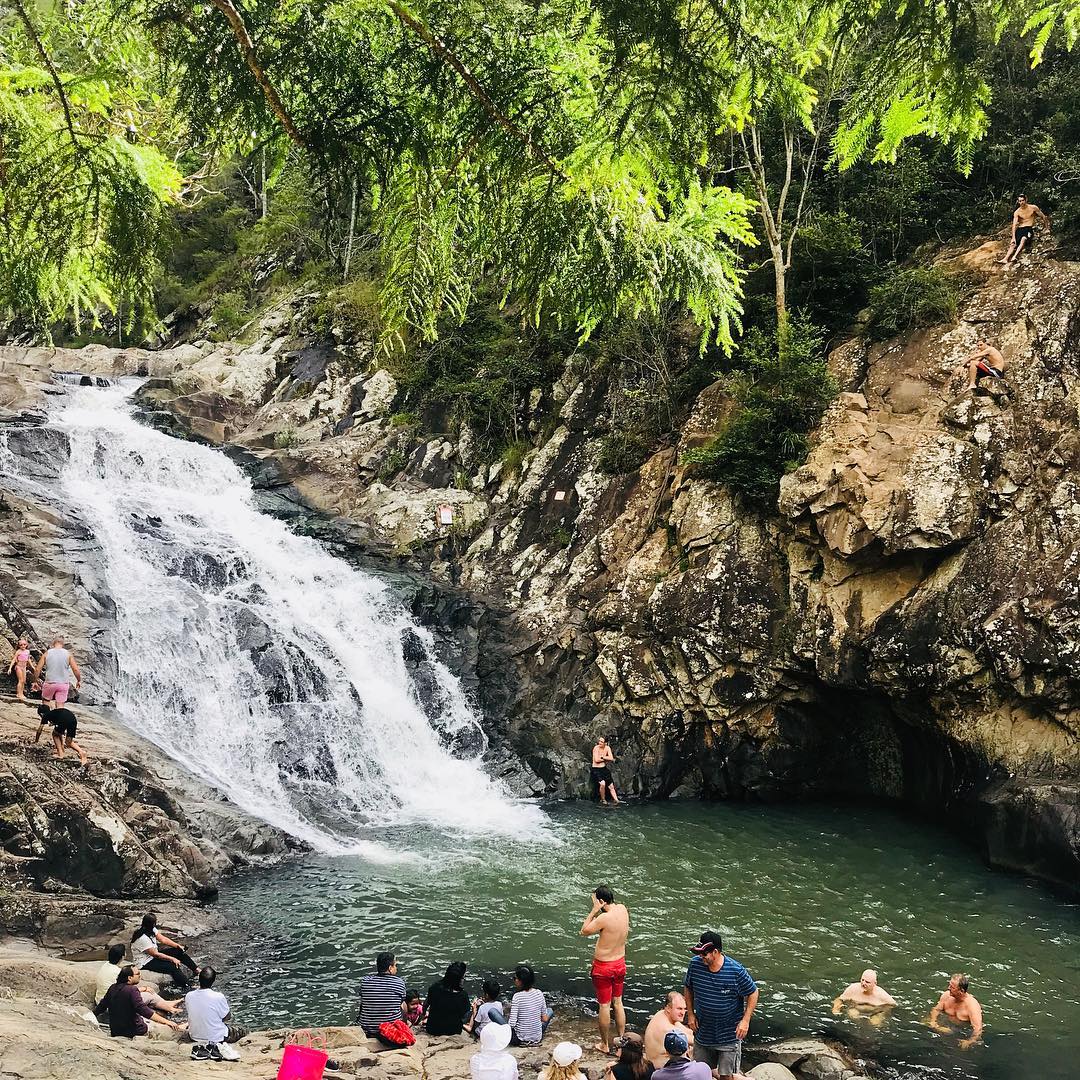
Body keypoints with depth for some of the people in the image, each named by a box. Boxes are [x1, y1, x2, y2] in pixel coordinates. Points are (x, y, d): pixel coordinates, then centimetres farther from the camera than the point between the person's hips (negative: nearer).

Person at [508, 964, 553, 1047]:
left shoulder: (517, 997, -19)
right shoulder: (539, 993, -6)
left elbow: (512, 1024, -21)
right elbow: (545, 1019, 1)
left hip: (520, 1039, -5)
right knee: (550, 1011, 29)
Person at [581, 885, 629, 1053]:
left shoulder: (605, 918, -27)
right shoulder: (623, 909, -6)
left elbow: (584, 931, -13)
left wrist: (594, 910, -15)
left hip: (603, 966, -7)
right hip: (620, 963, 7)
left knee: (604, 1005, 7)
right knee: (618, 1003, 20)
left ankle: (605, 1045, 20)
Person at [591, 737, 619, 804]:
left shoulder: (607, 748, 1)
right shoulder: (596, 748, -14)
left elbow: (611, 758, -9)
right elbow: (596, 760, -22)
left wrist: (602, 757, -17)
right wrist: (606, 759, -10)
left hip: (604, 769, 6)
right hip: (596, 769, -6)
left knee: (611, 786, 4)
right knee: (602, 783, -25)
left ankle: (616, 800, 12)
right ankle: (603, 799, -4)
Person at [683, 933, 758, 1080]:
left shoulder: (736, 971, -20)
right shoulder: (695, 964, -10)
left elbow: (752, 993, -6)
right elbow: (688, 988, 9)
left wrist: (745, 1021, -13)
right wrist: (690, 1014, 2)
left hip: (729, 1036, -4)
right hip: (702, 1033, 4)